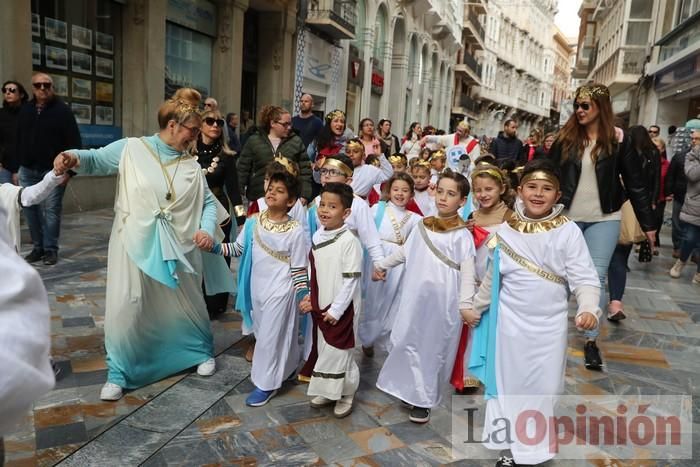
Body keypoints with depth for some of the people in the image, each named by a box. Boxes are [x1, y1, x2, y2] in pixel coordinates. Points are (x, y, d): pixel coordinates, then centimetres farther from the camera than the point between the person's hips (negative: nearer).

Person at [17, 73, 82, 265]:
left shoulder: (62, 110, -5)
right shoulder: (25, 110, 11)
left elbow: (73, 141, -9)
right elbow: (18, 140, 16)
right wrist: (15, 166, 11)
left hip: (53, 170, -5)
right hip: (28, 170, 5)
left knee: (51, 209, -3)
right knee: (30, 209, 6)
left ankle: (51, 249, 6)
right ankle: (38, 247, 16)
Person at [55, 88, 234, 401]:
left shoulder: (191, 166, 6)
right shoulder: (131, 149, -4)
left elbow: (209, 202, 7)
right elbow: (96, 160, -3)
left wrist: (209, 229, -11)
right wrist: (74, 157, -26)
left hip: (177, 248, 3)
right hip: (135, 245, -3)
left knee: (186, 304, 16)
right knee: (126, 308, -1)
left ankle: (203, 352, 40)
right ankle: (119, 374, 18)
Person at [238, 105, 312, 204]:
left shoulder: (296, 141, 3)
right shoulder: (254, 141, 3)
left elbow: (305, 170, 3)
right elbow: (242, 169, 5)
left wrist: (304, 195, -5)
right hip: (258, 198, 0)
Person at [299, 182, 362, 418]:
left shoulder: (349, 241, -19)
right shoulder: (317, 236, 3)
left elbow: (350, 280, -18)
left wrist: (336, 310, -16)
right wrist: (311, 297, 7)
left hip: (340, 309, -7)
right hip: (319, 306, 7)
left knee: (339, 352, 4)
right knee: (323, 350, 17)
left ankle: (345, 395, 24)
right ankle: (328, 390, 35)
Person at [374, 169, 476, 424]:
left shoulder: (462, 235, -7)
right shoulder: (422, 226, 7)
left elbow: (467, 273, -12)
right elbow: (404, 252, 20)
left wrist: (466, 304, -21)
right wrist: (382, 265, 25)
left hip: (443, 301, -4)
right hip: (415, 297, 5)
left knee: (434, 348, 6)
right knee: (409, 342, 10)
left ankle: (423, 400, 22)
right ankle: (414, 392, 29)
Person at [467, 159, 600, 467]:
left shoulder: (568, 231, -10)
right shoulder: (506, 231, -2)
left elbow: (584, 278, -12)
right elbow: (492, 278, 10)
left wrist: (588, 308, -30)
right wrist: (476, 308, 17)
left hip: (549, 324, -2)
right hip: (510, 321, 2)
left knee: (543, 388, 7)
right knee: (509, 383, 12)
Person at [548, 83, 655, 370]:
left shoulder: (618, 141, -2)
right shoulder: (566, 138, 1)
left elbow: (635, 183, 2)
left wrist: (647, 223, 3)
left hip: (604, 220, -1)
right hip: (567, 217, 1)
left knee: (596, 277, -2)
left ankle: (591, 341, 8)